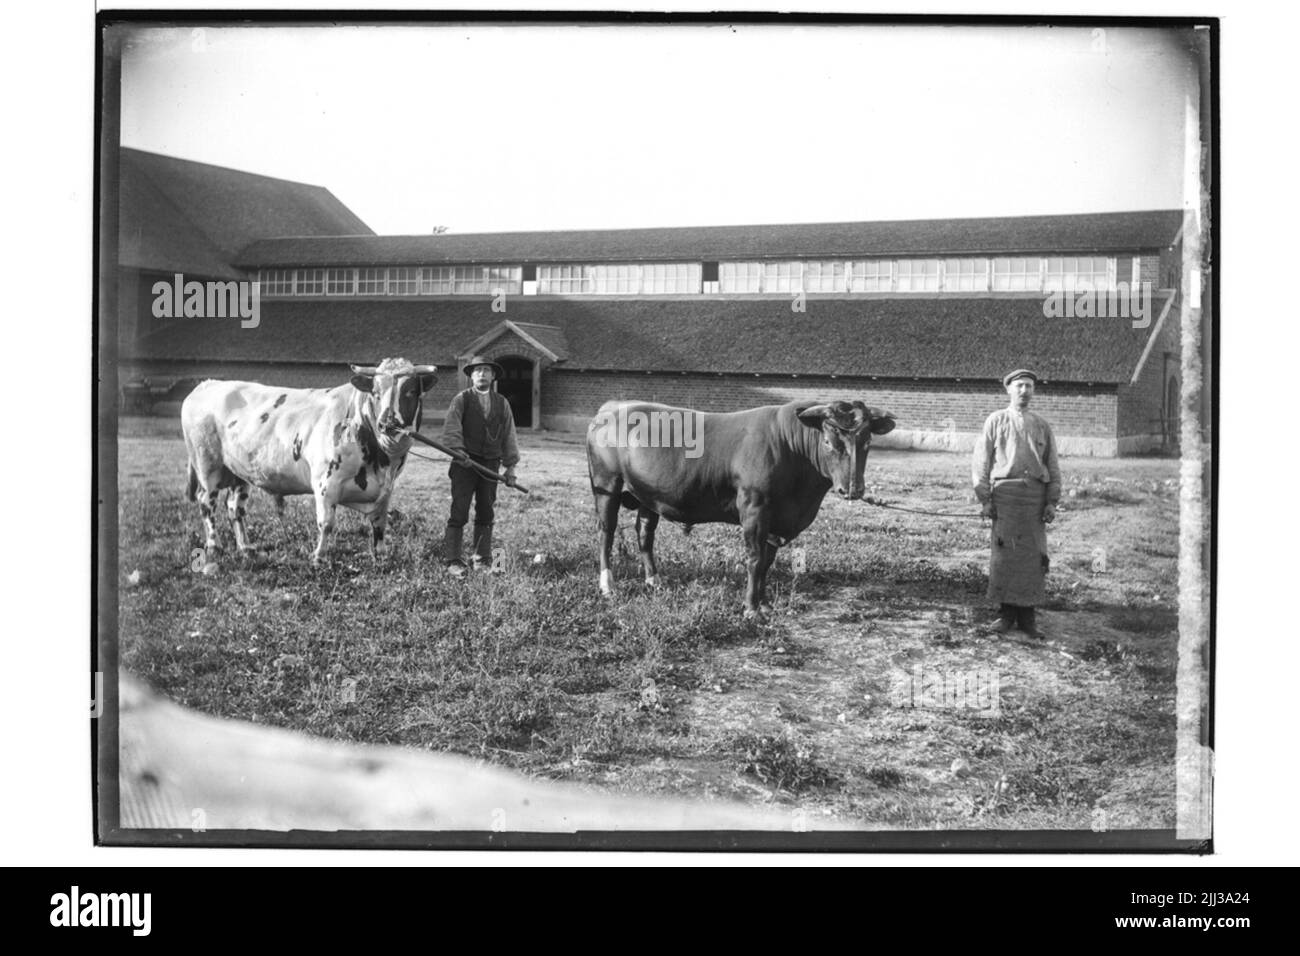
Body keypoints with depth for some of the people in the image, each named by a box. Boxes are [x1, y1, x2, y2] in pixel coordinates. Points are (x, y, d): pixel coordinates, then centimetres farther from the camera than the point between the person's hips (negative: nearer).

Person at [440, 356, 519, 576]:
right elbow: (451, 427, -9)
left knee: (486, 514, 6)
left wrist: (510, 466, 10)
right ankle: (453, 560, -2)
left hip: (490, 464, 3)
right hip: (465, 462, -3)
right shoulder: (462, 399, 4)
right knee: (459, 512, -6)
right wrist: (458, 449, -25)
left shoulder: (502, 403, 14)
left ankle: (482, 560, 14)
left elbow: (508, 435, 15)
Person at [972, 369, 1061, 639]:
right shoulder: (996, 421, 7)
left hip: (1035, 495, 2)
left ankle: (1027, 615, 9)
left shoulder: (1042, 425, 14)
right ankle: (1006, 612, 7)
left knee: (1034, 556, 1)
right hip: (1005, 493, -2)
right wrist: (985, 499, -4)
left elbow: (1053, 466, 13)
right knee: (1003, 556, -3)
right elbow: (981, 462, 4)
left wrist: (1052, 501, 4)